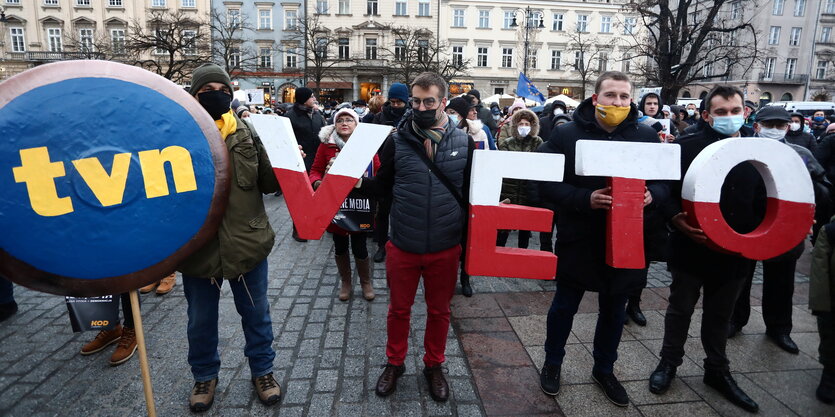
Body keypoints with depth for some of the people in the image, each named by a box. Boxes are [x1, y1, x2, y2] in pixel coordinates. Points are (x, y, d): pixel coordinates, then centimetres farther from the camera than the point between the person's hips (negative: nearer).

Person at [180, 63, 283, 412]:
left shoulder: (246, 134, 0)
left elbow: (268, 184, -1)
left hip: (246, 241, 1)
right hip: (197, 247, 0)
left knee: (256, 314, 16)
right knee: (200, 321, 19)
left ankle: (262, 370, 38)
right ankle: (205, 376, 43)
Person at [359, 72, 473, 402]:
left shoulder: (464, 142, -3)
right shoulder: (396, 140, -4)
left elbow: (473, 190, 3)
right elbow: (384, 185, 2)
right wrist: (359, 183, -16)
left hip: (446, 248, 1)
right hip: (402, 247, 0)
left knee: (439, 311, 18)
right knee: (399, 309, 17)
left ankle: (434, 366, 41)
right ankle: (394, 363, 41)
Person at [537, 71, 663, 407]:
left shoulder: (646, 136, 2)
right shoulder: (566, 134, -8)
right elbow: (546, 183, -13)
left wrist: (651, 194, -16)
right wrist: (585, 199, -26)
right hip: (579, 239, -3)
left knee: (614, 309, 18)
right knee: (564, 305, 12)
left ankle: (604, 369, 41)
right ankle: (552, 363, 36)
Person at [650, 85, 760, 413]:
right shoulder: (687, 147, -8)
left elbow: (765, 200, 10)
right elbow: (665, 189, -11)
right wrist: (677, 219, -26)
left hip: (736, 250, 4)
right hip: (691, 246, -3)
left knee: (720, 315, 19)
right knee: (680, 309, 12)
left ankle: (717, 371, 36)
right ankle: (669, 362, 30)